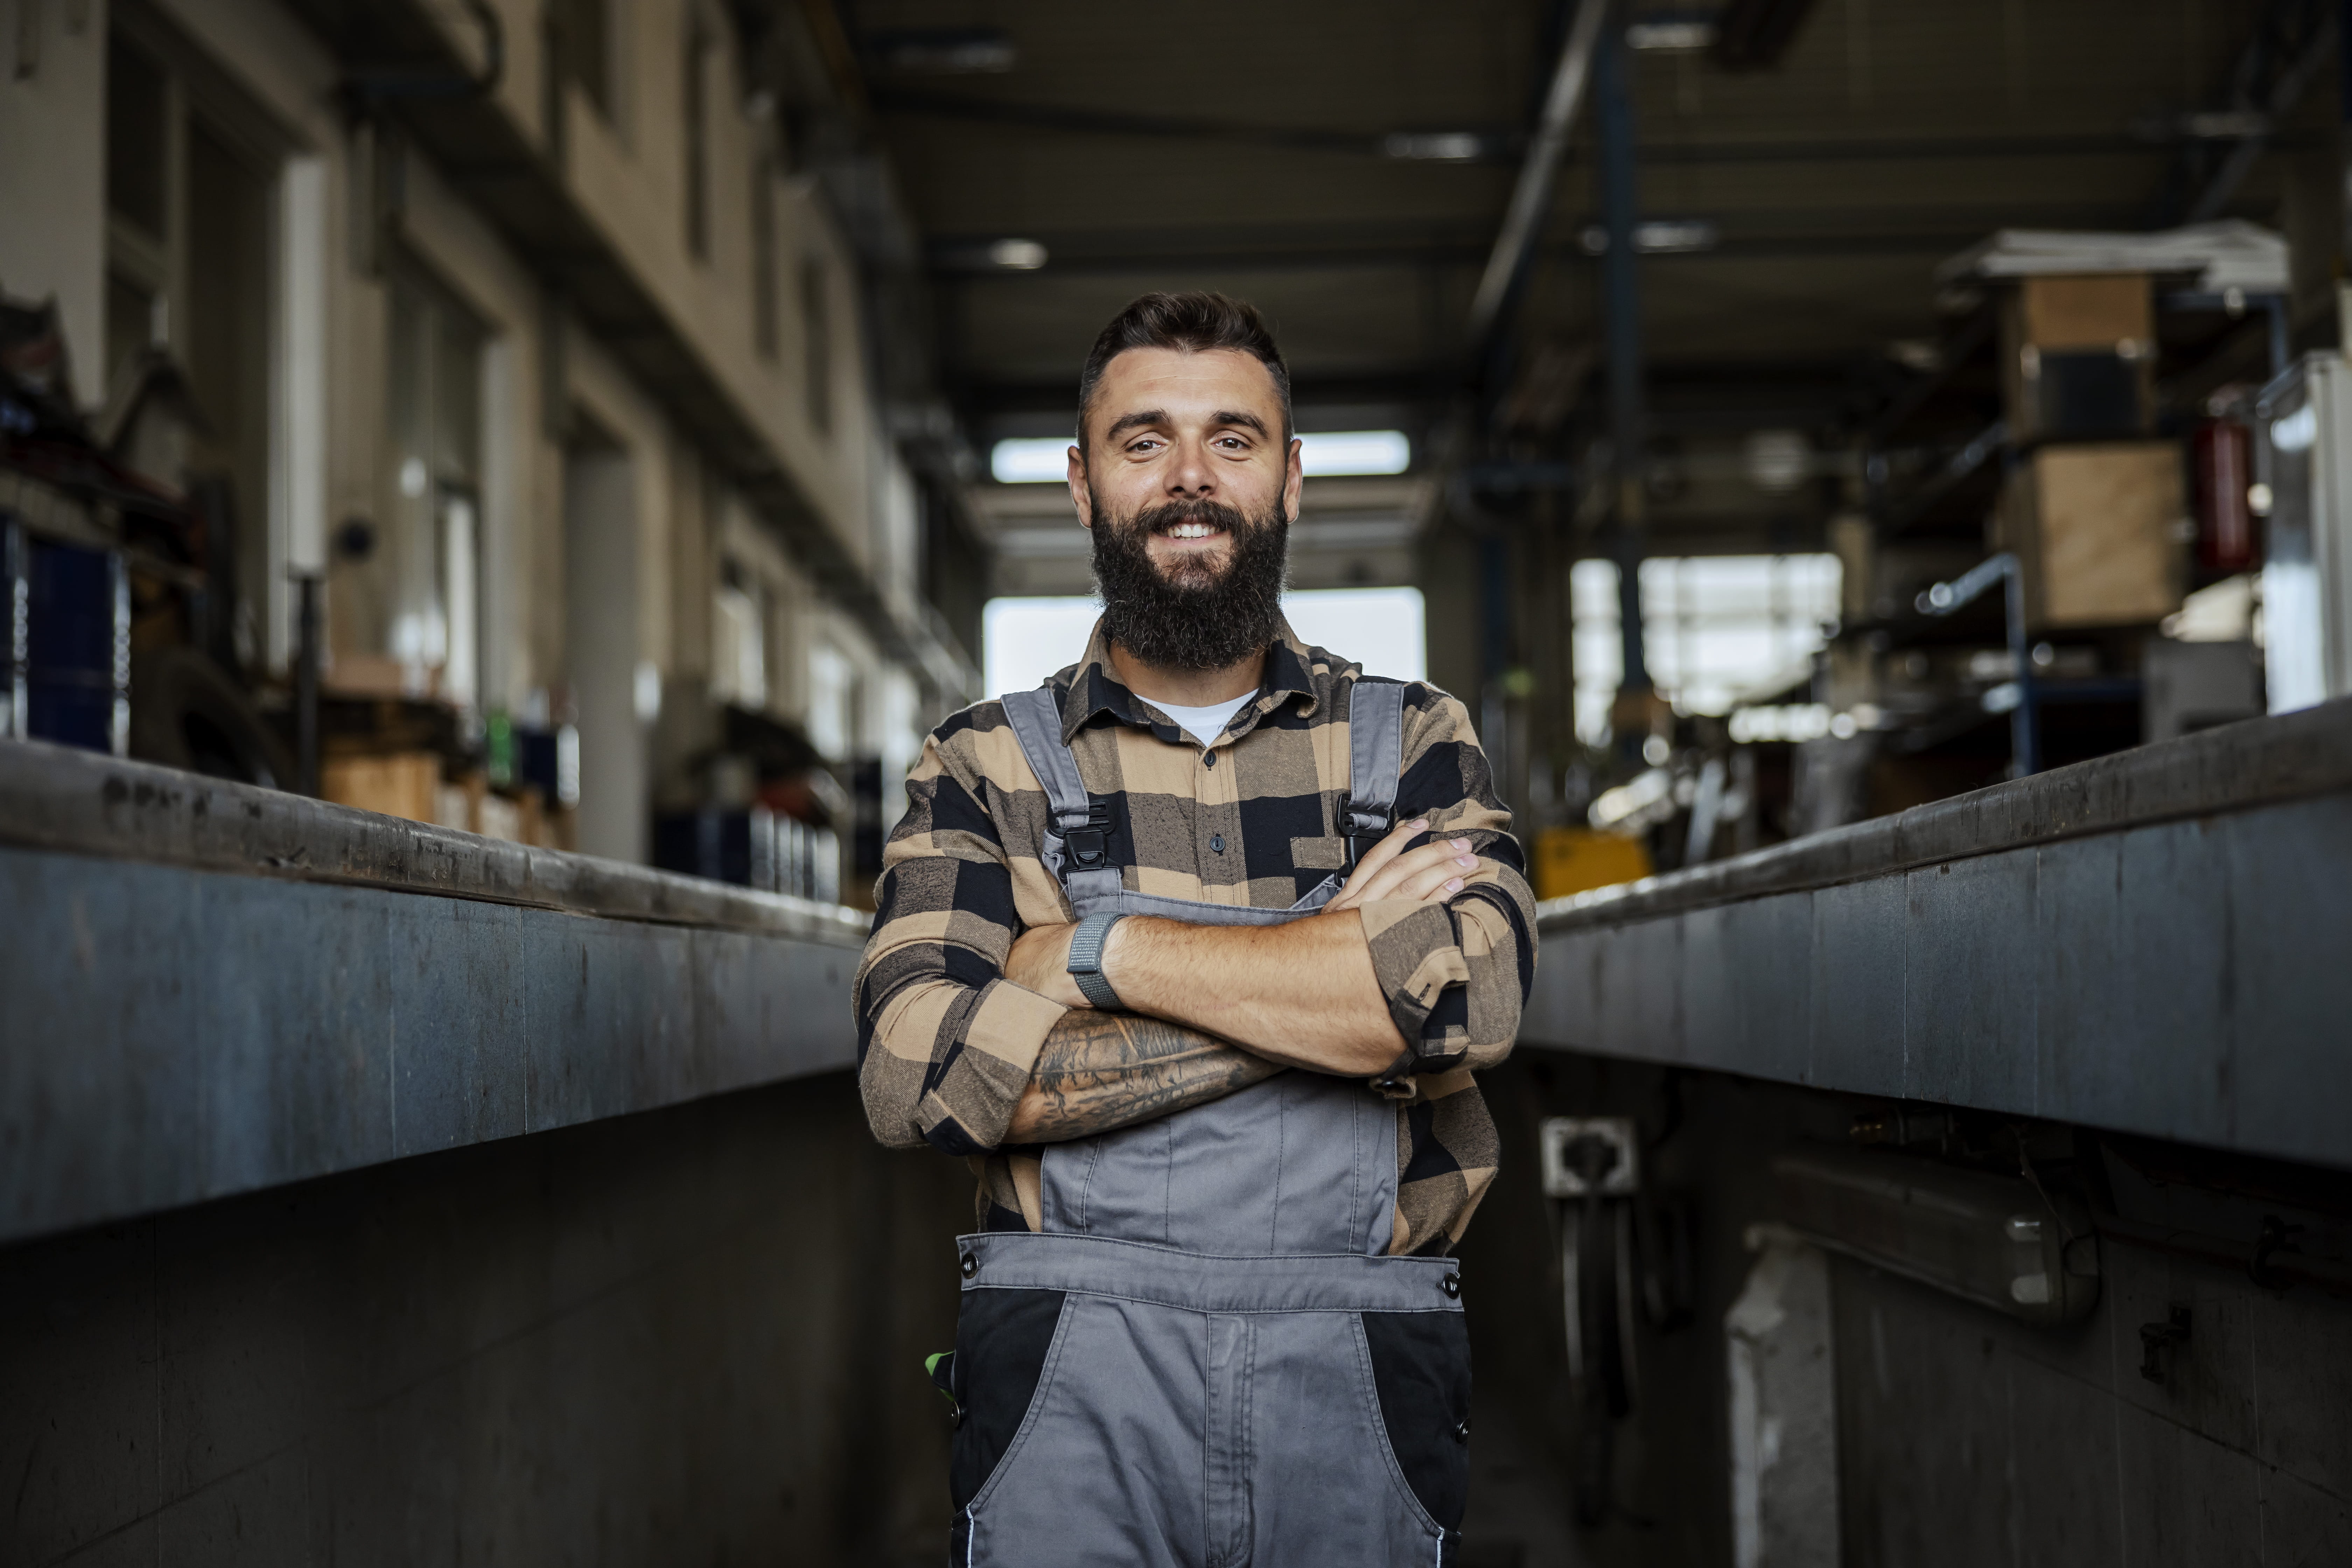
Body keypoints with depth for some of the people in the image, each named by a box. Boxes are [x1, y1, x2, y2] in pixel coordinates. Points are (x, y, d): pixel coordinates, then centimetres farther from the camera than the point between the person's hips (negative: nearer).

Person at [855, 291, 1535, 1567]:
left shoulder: (1415, 744, 9)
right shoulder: (986, 766, 7)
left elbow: (1469, 994, -11)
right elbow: (916, 1075, -10)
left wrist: (1101, 949, -10)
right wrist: (1331, 975, -10)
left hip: (1356, 1378, 1)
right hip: (1071, 1374, -1)